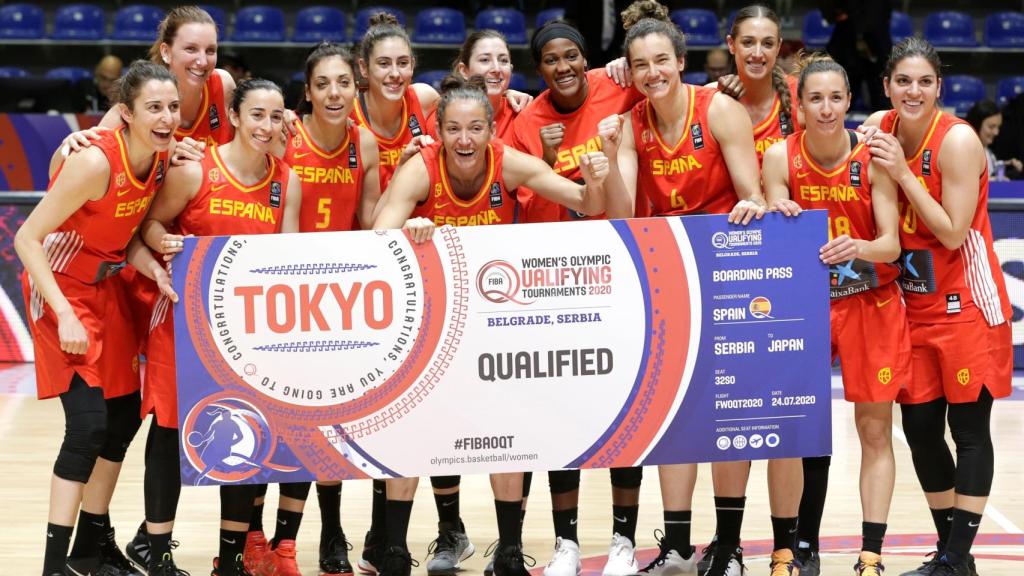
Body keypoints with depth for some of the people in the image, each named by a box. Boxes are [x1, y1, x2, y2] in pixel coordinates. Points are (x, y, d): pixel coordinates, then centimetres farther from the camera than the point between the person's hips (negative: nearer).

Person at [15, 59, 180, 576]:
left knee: (125, 414, 11)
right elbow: (27, 238, -24)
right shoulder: (95, 163, -28)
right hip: (61, 287, -8)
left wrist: (152, 267, -15)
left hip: (106, 287, 8)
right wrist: (65, 316, -27)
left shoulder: (163, 157, -7)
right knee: (88, 422, -15)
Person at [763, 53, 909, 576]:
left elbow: (891, 243, -15)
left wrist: (860, 248, -36)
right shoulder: (780, 156, -9)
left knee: (875, 430, 1)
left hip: (870, 302, -1)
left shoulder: (873, 156, -12)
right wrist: (778, 219, -29)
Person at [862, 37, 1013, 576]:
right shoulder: (878, 128, -1)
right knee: (919, 427, 8)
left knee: (969, 426, -2)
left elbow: (953, 232, -19)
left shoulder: (957, 140, -17)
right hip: (912, 301, 6)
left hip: (965, 301, -6)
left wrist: (904, 173, -22)